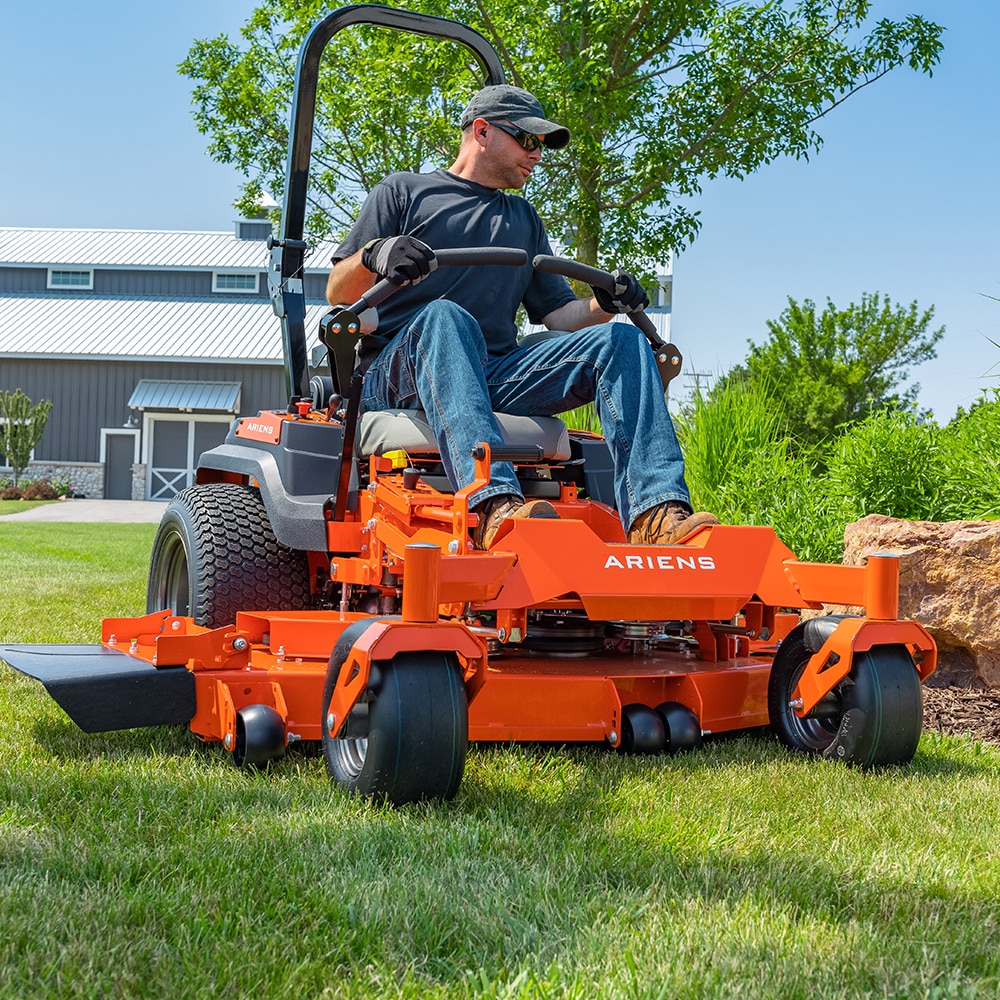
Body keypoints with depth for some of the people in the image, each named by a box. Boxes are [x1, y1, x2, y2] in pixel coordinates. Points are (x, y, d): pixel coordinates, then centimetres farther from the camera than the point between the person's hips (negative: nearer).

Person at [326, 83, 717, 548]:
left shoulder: (524, 219, 30)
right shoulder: (402, 192, 15)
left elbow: (558, 311, 22)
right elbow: (338, 294, 6)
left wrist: (604, 304, 0)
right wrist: (374, 254, -17)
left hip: (495, 377, 4)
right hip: (401, 368, -4)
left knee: (620, 340, -17)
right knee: (444, 316, -38)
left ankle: (655, 514, -38)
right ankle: (494, 505, -60)